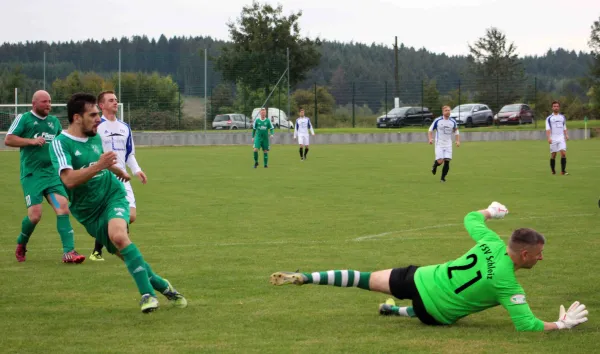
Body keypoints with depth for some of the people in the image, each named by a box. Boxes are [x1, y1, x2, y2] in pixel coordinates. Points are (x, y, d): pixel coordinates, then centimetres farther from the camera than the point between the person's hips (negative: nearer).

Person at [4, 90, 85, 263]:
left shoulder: (54, 121, 15)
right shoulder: (23, 119, -1)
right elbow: (8, 140, -7)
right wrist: (31, 141, -16)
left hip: (52, 174, 5)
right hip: (32, 175, -5)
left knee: (63, 208, -11)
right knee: (35, 214, -11)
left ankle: (68, 251, -12)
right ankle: (21, 243, 19)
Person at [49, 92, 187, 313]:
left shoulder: (96, 137, 4)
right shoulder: (60, 144, -15)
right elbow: (69, 179, -30)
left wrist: (120, 172, 47)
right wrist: (99, 166, -39)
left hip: (113, 196, 1)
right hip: (88, 211, -1)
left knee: (118, 235, -29)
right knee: (123, 254, -1)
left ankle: (148, 293, -28)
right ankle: (162, 286, 19)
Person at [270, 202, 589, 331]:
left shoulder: (490, 242, -8)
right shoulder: (506, 283, -24)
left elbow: (471, 218, 12)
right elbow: (526, 324, -26)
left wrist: (490, 211, 33)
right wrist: (561, 325, -14)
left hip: (419, 278, 4)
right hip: (435, 313, -4)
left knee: (363, 279, 15)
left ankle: (303, 278, 9)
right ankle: (396, 311, 36)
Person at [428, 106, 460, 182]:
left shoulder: (453, 122, 5)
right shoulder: (437, 121, -2)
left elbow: (456, 132, 13)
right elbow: (430, 130, 5)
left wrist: (458, 141, -5)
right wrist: (430, 138, -12)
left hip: (448, 144, 2)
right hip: (439, 144, -2)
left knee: (447, 161, -7)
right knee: (440, 161, -15)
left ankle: (443, 178, 8)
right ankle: (435, 165, 22)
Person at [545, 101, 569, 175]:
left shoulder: (562, 117, 15)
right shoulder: (549, 118, 3)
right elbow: (548, 129, -6)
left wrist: (566, 135, 4)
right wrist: (548, 138, -19)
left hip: (561, 138, 2)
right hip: (553, 139, -2)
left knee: (563, 153, -14)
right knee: (553, 155, 1)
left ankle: (563, 171, -14)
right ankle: (553, 171, 14)